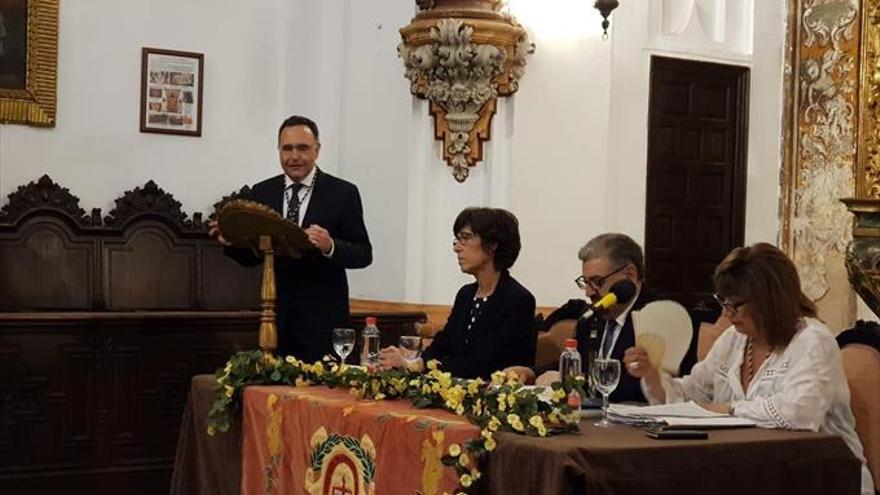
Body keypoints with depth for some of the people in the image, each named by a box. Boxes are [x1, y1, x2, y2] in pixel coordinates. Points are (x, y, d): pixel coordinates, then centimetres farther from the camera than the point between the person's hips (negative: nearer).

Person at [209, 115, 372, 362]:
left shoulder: (343, 193, -2)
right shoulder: (261, 193, 8)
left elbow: (364, 254, -4)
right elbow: (252, 256, 11)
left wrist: (330, 246, -23)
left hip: (323, 319, -3)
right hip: (276, 317, 3)